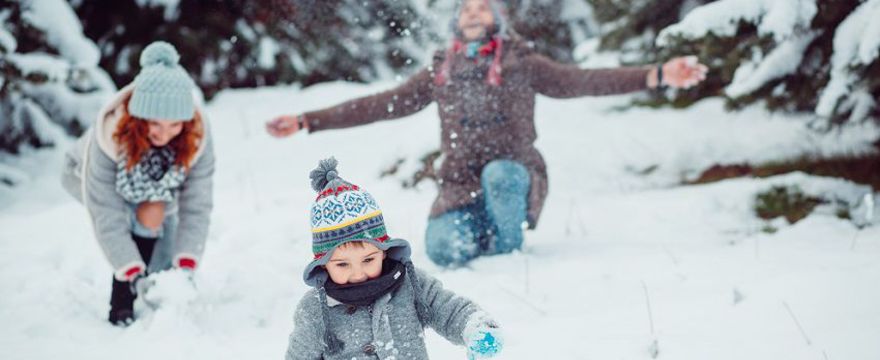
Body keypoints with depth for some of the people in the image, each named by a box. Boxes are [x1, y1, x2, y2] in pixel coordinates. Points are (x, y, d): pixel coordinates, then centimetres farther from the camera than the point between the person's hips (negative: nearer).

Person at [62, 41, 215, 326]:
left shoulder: (197, 136, -34)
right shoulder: (110, 136, -42)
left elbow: (197, 206, -32)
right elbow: (107, 217, -39)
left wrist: (186, 266, -40)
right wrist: (133, 274, -43)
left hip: (157, 183, 3)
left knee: (166, 219, -22)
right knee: (149, 215, -27)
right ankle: (122, 306, -18)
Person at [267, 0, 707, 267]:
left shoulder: (521, 65, 4)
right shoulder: (440, 73, 12)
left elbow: (582, 81, -5)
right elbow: (381, 105, 12)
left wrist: (657, 75, -18)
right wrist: (308, 121, 6)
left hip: (514, 179, -1)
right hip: (462, 185, 1)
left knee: (499, 172, -36)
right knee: (443, 248, -28)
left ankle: (509, 252, -9)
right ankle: (484, 234, 8)